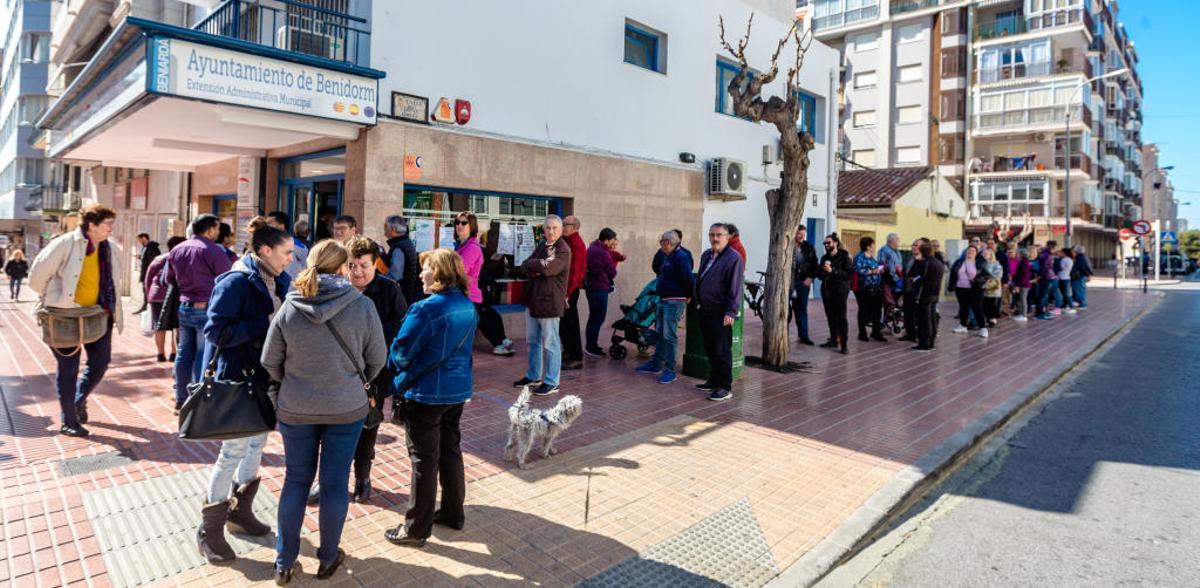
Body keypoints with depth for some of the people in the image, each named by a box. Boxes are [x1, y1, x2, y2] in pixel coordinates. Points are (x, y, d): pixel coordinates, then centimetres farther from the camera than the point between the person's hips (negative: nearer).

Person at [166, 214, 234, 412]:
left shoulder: (177, 249, 9)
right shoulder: (213, 250, -14)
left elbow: (169, 278, 19)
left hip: (184, 307, 7)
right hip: (206, 309, -7)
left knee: (184, 353, 15)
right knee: (204, 355, -2)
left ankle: (181, 398, 23)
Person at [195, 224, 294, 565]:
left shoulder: (279, 281, 5)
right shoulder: (235, 282, -18)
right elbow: (217, 331, -22)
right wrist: (266, 322, -24)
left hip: (266, 377, 8)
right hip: (238, 379, -8)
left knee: (257, 444, 19)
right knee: (234, 452, 0)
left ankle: (239, 512, 38)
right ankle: (209, 530, 19)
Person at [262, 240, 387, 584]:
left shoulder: (289, 307, -9)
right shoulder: (362, 305, -13)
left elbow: (270, 361, 0)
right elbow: (377, 358, -3)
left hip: (295, 409, 2)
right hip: (347, 408, -1)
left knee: (296, 481, 16)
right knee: (335, 483, 11)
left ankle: (284, 562, 27)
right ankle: (328, 558, 27)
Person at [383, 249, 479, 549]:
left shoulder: (426, 308, -21)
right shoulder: (468, 306, 2)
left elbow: (400, 351, -14)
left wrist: (399, 369, 7)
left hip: (426, 392, -7)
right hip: (458, 389, 7)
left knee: (424, 459, 3)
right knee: (450, 450, 19)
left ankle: (416, 529, 16)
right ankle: (453, 512, 32)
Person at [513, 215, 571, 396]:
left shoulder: (563, 250, -10)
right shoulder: (542, 246, 15)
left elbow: (548, 268, -23)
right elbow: (524, 267, 9)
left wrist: (532, 264, -6)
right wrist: (536, 270, -11)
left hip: (549, 301, -8)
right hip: (533, 300, 8)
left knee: (550, 344, -1)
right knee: (533, 341, 17)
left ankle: (551, 382, 9)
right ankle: (534, 376, 32)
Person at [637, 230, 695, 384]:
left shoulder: (681, 257, -17)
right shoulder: (667, 256, 13)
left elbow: (689, 278, -23)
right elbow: (656, 268, 25)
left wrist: (690, 296, -13)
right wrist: (661, 251, 12)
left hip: (675, 301, -10)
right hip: (663, 300, 10)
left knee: (669, 335, -8)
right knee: (660, 333, 16)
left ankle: (670, 370, -2)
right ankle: (656, 364, 27)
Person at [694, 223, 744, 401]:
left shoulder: (734, 258, -11)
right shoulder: (706, 255, 15)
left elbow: (735, 288, -16)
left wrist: (730, 312, -20)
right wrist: (697, 301, 19)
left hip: (720, 313, -8)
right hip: (704, 311, 8)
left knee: (721, 351, -4)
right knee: (710, 349, 16)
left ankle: (725, 387, 2)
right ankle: (714, 381, 28)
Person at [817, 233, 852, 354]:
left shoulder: (844, 256, -3)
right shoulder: (824, 257, 14)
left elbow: (849, 273, -13)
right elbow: (819, 274, 17)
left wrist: (832, 270, -19)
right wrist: (822, 270, -5)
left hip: (839, 291, -6)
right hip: (826, 290, 6)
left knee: (841, 317, -7)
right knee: (830, 316, 9)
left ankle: (844, 344, -6)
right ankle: (833, 340, 19)